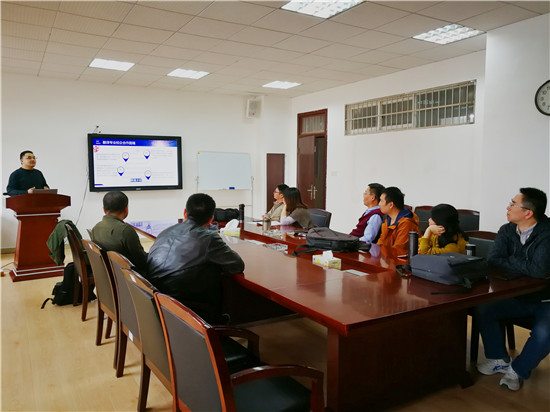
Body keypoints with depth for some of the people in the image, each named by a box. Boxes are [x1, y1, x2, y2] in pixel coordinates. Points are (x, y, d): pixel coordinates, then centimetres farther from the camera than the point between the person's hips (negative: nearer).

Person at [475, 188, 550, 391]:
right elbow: (493, 260, -11)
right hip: (517, 297, 5)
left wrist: (509, 262, -16)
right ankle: (499, 359, 7)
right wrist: (523, 266, -24)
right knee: (482, 309, -14)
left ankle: (518, 370, -2)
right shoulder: (507, 231, -2)